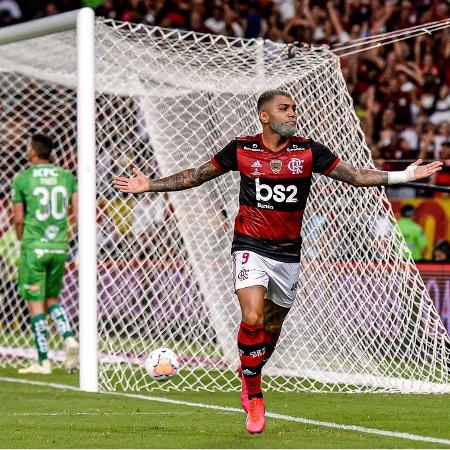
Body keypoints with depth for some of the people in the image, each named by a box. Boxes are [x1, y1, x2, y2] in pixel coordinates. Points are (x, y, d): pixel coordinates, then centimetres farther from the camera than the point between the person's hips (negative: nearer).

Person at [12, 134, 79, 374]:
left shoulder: (22, 179, -5)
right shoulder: (67, 177, 5)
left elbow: (18, 220, -4)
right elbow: (78, 212, 1)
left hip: (34, 247, -4)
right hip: (60, 247, 4)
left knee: (35, 303, 2)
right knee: (51, 299, 19)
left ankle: (43, 361, 0)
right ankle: (69, 339, -5)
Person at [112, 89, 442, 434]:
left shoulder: (308, 151, -1)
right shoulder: (241, 150, -3)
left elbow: (354, 176, 2)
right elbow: (195, 176, 8)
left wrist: (406, 175, -5)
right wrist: (149, 185, 5)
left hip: (288, 252, 2)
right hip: (250, 247, -2)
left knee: (271, 328, 12)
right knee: (252, 319, -21)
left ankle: (247, 373, 42)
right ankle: (254, 396, -4)